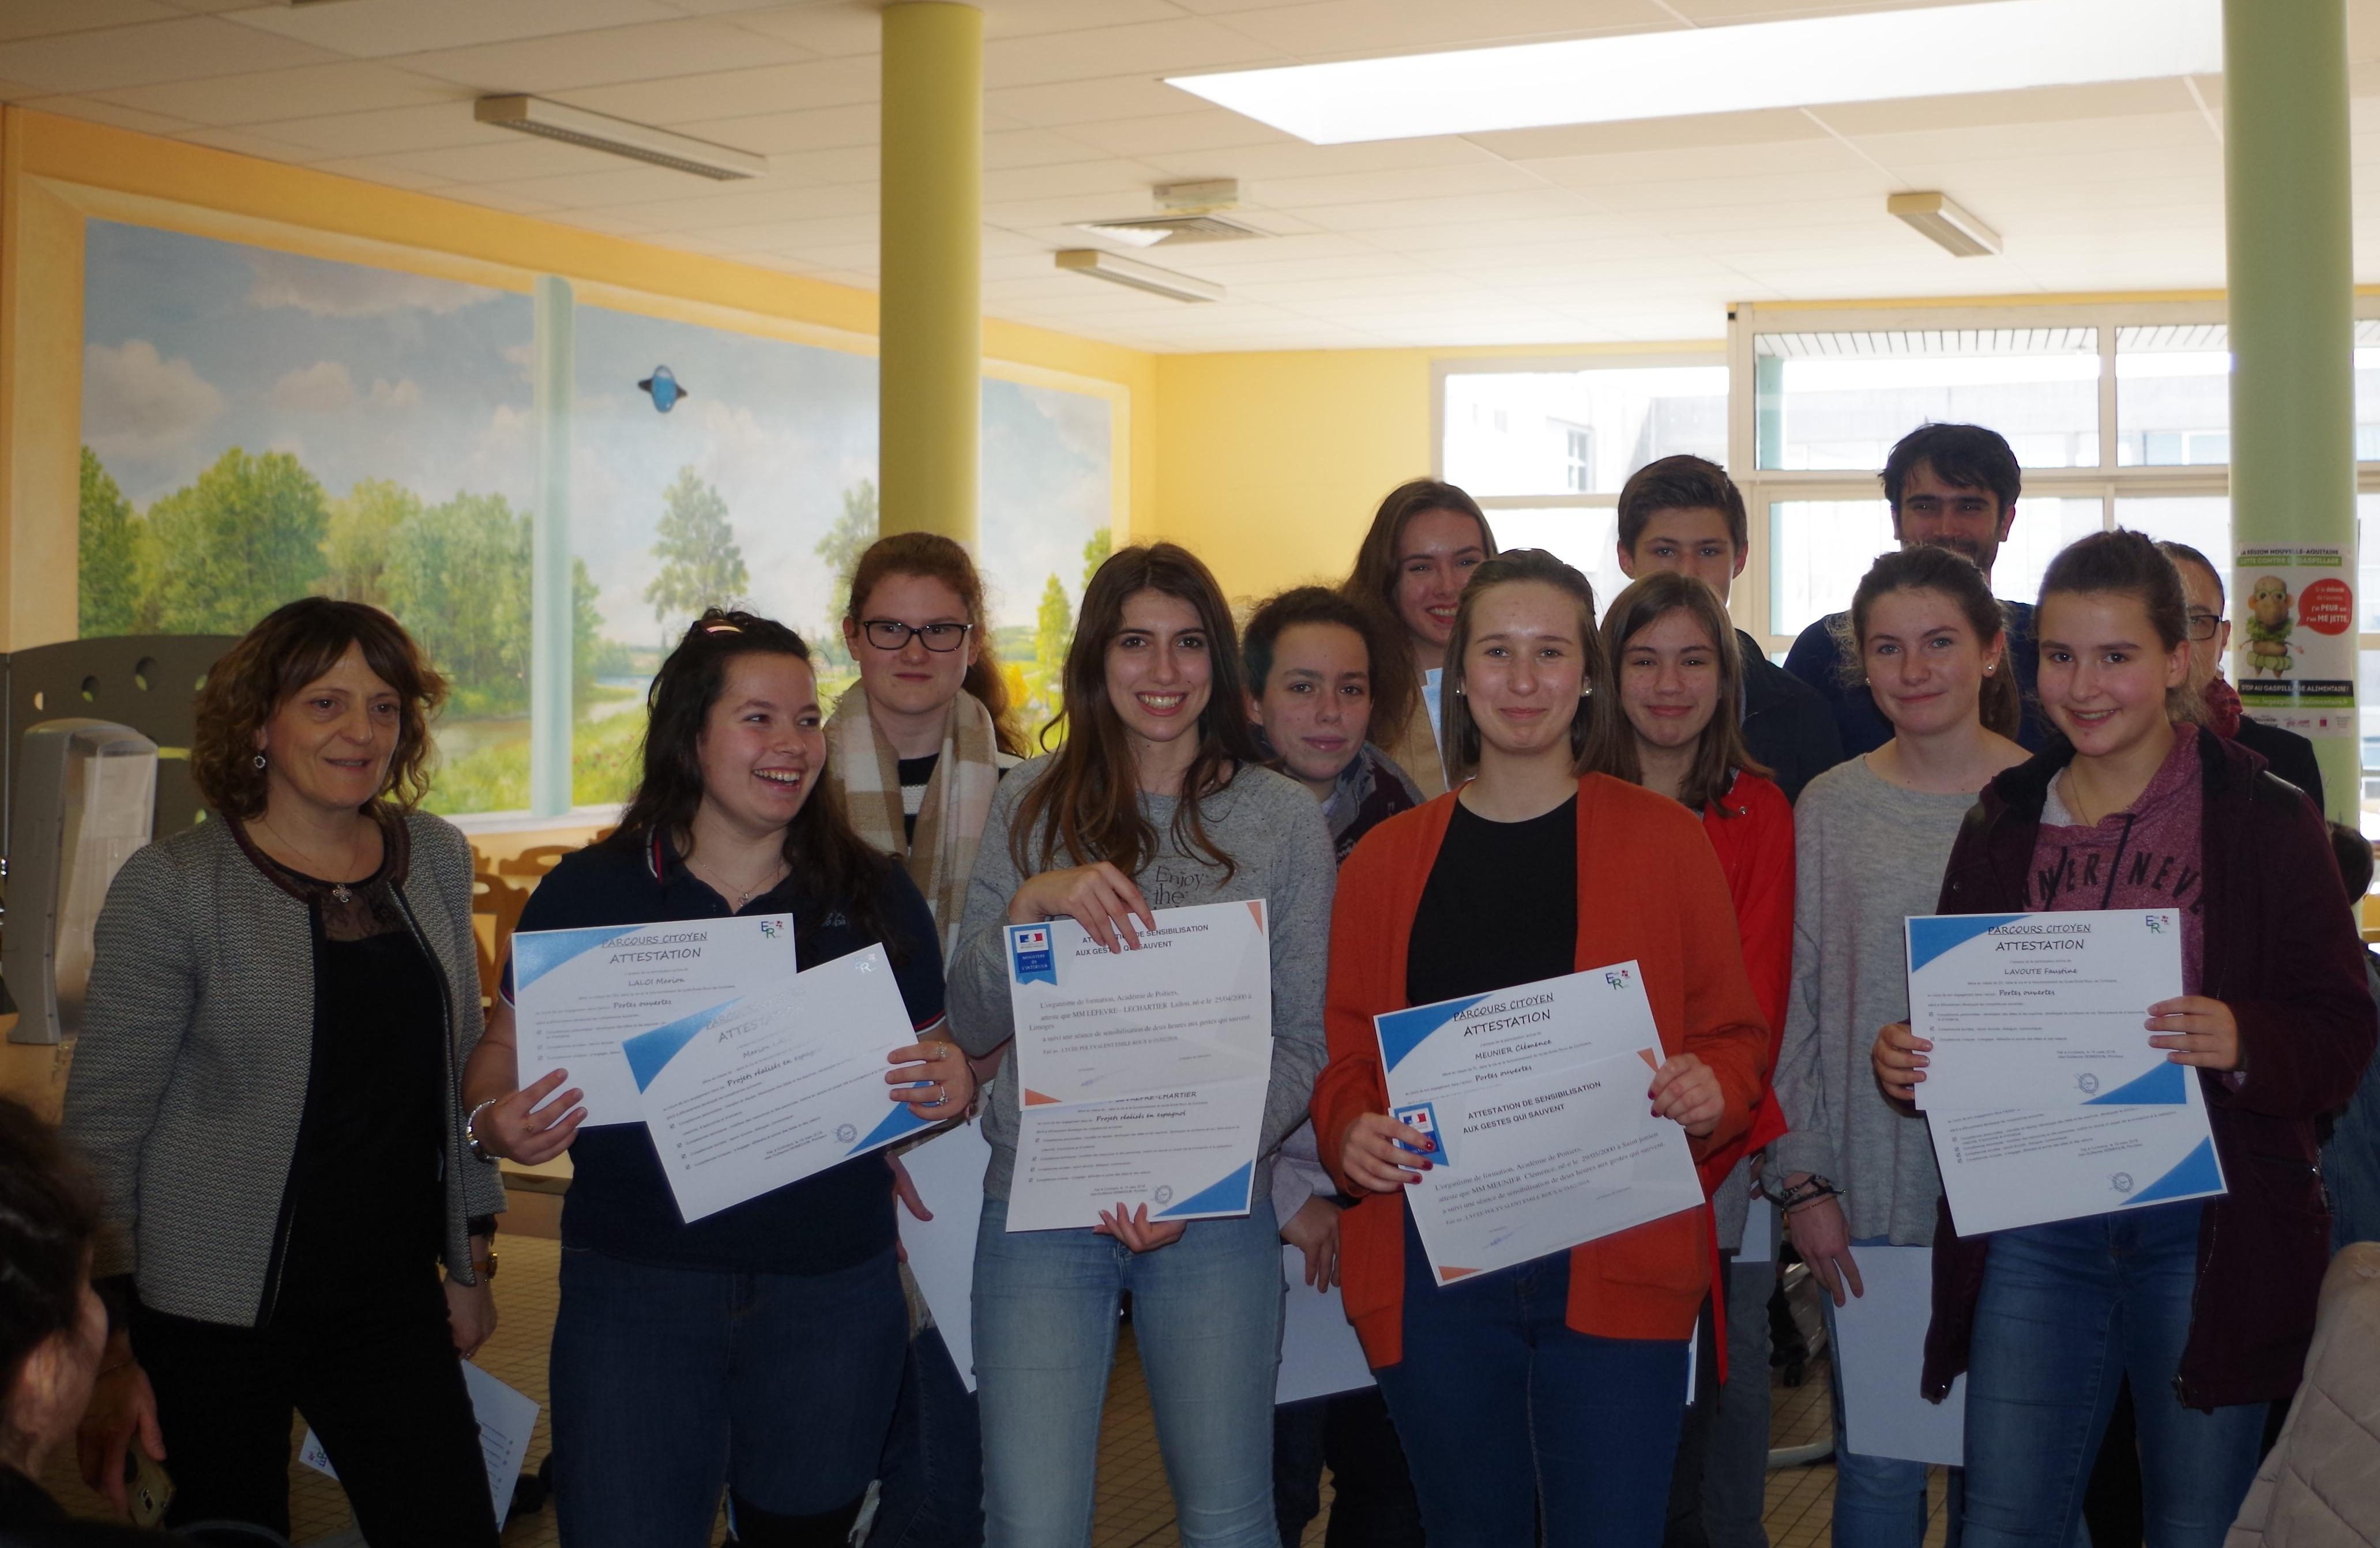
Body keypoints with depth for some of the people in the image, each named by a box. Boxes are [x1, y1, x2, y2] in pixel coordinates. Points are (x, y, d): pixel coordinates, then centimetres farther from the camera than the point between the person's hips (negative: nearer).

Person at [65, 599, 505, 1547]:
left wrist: (472, 1254, 15)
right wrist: (110, 1344, -12)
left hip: (393, 1307, 4)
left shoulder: (436, 859, 6)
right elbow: (101, 1125, -8)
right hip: (216, 1319, -4)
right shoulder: (171, 888, -8)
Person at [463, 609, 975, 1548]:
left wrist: (952, 1089, -13)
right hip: (634, 1290, -1)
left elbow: (936, 1064, 9)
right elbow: (502, 1057, 4)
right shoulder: (589, 893, -2)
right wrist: (498, 1124, -17)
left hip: (832, 1294, 2)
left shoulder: (875, 896, 2)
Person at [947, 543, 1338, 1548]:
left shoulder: (1285, 821, 3)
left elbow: (1301, 1047, 2)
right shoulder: (1032, 804, 4)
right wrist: (1031, 902, -16)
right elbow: (972, 1028, 2)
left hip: (1217, 1215, 0)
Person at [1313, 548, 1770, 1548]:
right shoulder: (1386, 860, 8)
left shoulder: (1665, 840, 4)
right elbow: (1346, 1052, 10)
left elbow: (1735, 1033, 7)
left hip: (1616, 1266, -2)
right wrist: (1350, 1130, -10)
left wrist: (1714, 1091, -14)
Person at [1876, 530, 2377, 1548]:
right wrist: (1906, 1062, -7)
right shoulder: (2004, 825, 9)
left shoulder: (2264, 817, -2)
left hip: (2206, 1228, -3)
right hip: (2033, 1227, 3)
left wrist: (2242, 1044, -24)